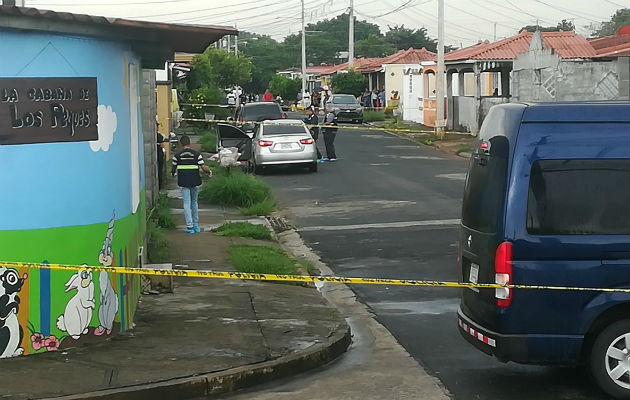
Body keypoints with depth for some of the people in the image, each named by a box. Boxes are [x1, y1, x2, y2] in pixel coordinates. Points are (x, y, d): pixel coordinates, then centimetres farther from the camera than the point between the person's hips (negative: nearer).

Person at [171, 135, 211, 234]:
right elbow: (203, 168, -7)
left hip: (183, 182, -1)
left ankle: (190, 227, -4)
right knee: (194, 203, 16)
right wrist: (209, 172, 15)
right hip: (195, 182, 1)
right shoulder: (197, 154, -3)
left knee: (187, 204, 1)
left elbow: (173, 168, 9)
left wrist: (172, 173, 32)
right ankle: (196, 225, 20)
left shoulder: (177, 155, -2)